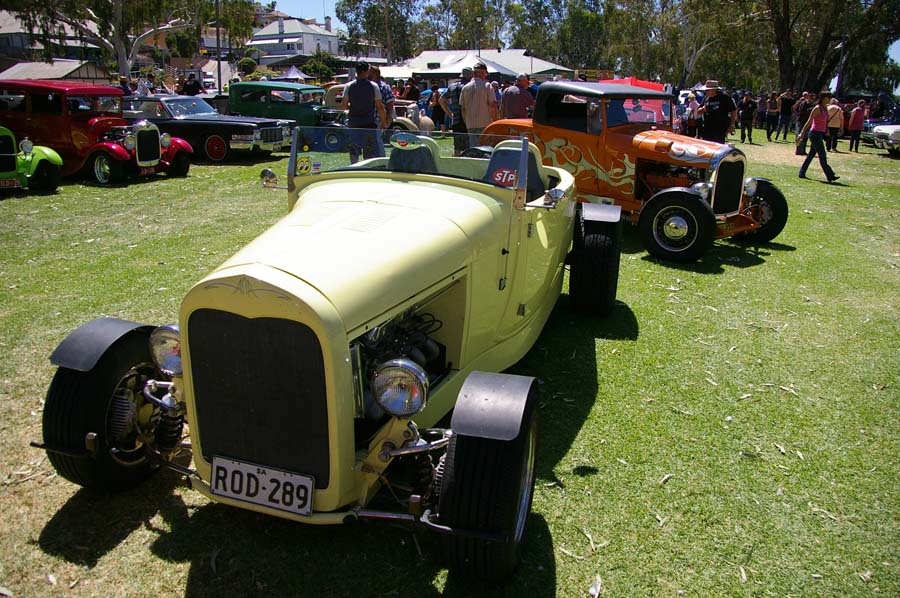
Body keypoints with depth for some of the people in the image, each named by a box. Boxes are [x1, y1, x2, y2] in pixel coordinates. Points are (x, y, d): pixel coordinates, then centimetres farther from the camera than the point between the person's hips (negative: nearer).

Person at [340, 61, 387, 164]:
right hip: (369, 124, -2)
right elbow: (380, 107, -4)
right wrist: (384, 121, 9)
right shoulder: (373, 86, -5)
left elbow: (343, 106, 3)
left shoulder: (349, 86, 0)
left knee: (354, 153, 8)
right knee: (371, 154, 4)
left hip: (353, 124, 2)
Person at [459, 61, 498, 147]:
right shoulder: (487, 86, -4)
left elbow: (463, 108, 10)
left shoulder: (465, 88, 9)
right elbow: (493, 106, -9)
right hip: (485, 124, -4)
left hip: (471, 124, 4)